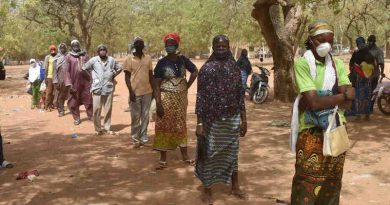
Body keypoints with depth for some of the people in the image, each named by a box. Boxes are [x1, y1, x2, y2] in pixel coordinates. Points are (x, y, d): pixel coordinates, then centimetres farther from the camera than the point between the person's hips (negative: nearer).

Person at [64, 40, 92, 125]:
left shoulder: (84, 55, 8)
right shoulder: (68, 57, 1)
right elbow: (67, 71, -3)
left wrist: (91, 80, 7)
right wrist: (69, 84, -11)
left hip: (86, 81, 1)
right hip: (75, 82, -1)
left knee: (88, 99, 4)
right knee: (74, 101, 5)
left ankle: (91, 116, 14)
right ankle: (77, 118, 17)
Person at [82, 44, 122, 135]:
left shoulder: (111, 60, 4)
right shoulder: (93, 60, 0)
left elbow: (120, 68, 16)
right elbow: (84, 68, 7)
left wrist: (114, 75, 4)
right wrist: (91, 78, 3)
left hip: (109, 88, 2)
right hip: (97, 88, -2)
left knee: (108, 109, 6)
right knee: (97, 109, -3)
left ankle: (107, 128, 16)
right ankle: (98, 129, 7)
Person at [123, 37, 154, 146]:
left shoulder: (148, 58, 8)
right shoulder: (129, 59, -3)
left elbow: (151, 75, 12)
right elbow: (127, 77, -4)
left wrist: (154, 90, 8)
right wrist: (131, 91, -14)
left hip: (147, 92, 3)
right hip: (135, 93, -3)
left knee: (145, 117, 7)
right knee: (135, 117, 2)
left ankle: (143, 138, 14)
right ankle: (135, 139, 10)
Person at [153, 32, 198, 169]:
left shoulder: (182, 60, 1)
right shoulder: (162, 63, -8)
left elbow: (195, 71, 16)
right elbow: (156, 85, -10)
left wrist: (187, 86, 5)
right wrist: (158, 103, -18)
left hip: (181, 98, 3)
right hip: (166, 98, -3)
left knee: (181, 126, 12)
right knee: (164, 127, 0)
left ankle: (185, 155, 22)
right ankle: (163, 158, 8)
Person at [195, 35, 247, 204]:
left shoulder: (235, 68, 5)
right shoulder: (206, 68, -7)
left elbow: (240, 95, 9)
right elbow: (200, 97, -8)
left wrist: (244, 119, 7)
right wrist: (199, 123, -12)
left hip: (232, 119, 3)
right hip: (212, 120, -3)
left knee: (232, 153, 15)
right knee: (209, 154, 6)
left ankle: (235, 187, 31)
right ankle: (207, 190, 20)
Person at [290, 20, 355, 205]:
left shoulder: (338, 64, 4)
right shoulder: (302, 63, -11)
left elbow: (348, 101, -6)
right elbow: (313, 102, -21)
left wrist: (322, 102, -20)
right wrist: (343, 95, -12)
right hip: (311, 132, -5)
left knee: (333, 181, 17)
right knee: (306, 182, 0)